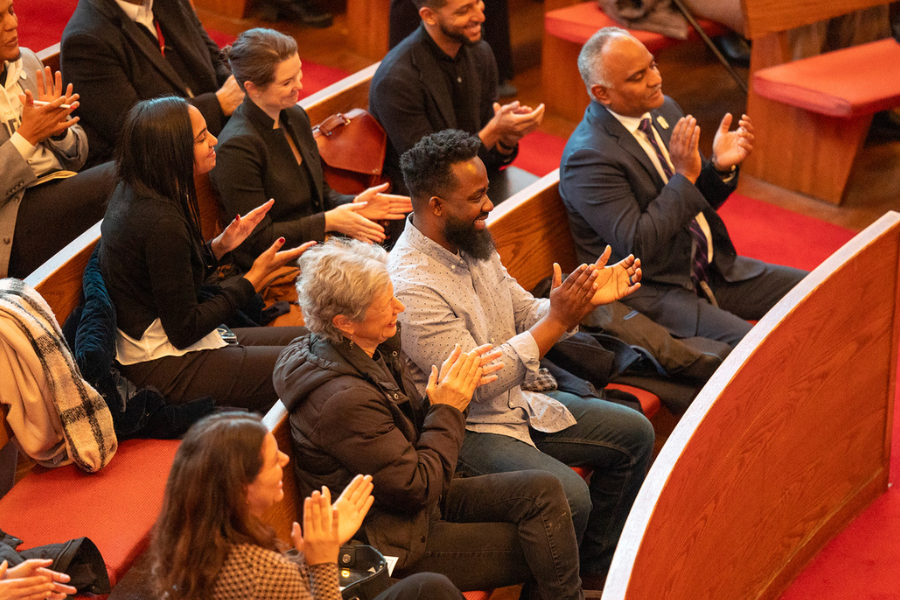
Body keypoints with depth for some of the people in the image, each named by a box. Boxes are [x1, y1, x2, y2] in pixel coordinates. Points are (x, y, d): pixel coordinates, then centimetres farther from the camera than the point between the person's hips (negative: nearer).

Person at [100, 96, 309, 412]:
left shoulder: (133, 192, 2)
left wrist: (218, 246, 1)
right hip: (162, 368, -10)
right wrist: (256, 276, -15)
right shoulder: (161, 223, -27)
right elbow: (184, 330, -21)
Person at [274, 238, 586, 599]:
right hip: (398, 544, -9)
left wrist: (450, 388, -7)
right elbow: (416, 488, -24)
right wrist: (448, 409, -16)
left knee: (543, 490, -3)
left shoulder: (372, 351, 0)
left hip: (417, 501, 9)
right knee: (540, 552, -9)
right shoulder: (343, 399, -30)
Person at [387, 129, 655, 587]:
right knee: (567, 494, -30)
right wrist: (558, 321, -26)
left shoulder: (473, 244, 2)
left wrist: (585, 299, -7)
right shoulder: (411, 287, -27)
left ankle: (596, 568, 21)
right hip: (465, 428, -10)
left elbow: (525, 313, 12)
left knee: (634, 433, 9)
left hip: (518, 403, 10)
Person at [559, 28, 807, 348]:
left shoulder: (663, 110, 6)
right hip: (652, 292, -9)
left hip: (713, 269, 9)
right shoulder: (586, 157, -20)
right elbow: (636, 244, -24)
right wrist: (684, 176, -26)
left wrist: (721, 167, -8)